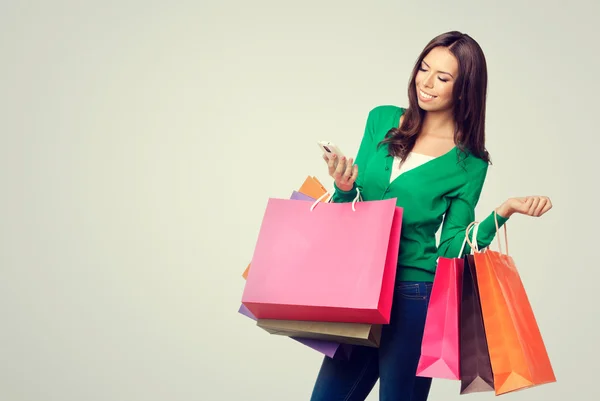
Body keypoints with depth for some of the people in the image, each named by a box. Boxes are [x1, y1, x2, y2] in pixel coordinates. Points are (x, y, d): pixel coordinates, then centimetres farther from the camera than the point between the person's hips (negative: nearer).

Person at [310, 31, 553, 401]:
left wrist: (503, 213, -17)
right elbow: (350, 215, 9)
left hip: (413, 298, -3)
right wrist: (344, 189, -14)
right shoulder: (382, 120, 5)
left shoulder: (469, 163, -3)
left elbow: (451, 249, -6)